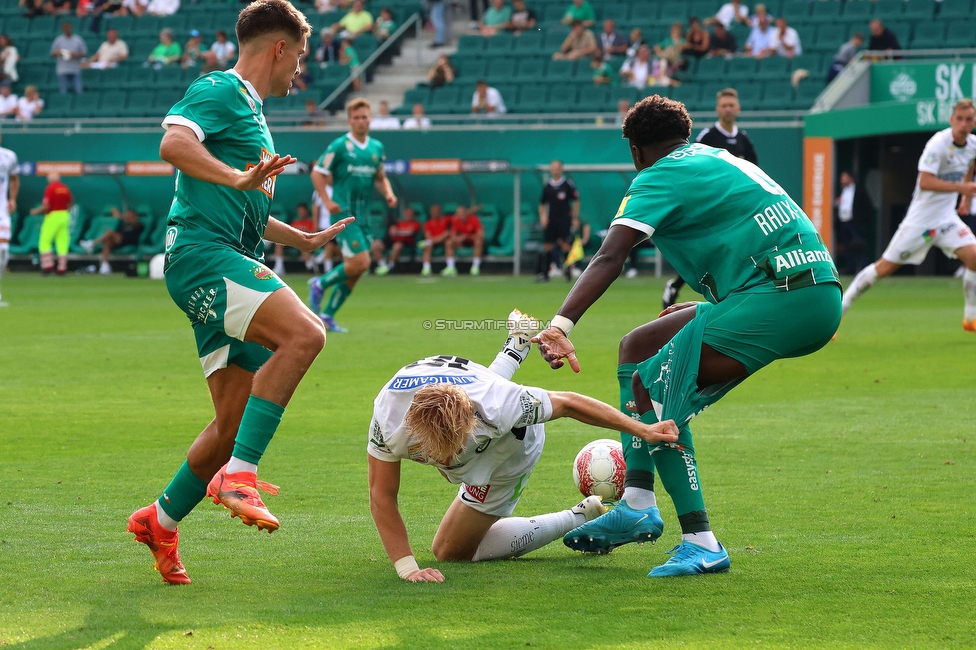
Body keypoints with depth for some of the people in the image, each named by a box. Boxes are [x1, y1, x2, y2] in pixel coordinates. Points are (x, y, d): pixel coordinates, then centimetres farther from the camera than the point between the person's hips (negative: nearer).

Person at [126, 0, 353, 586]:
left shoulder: (252, 113, 28)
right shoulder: (220, 91, -2)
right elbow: (173, 143, -22)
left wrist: (306, 240, 48)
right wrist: (239, 178, -33)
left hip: (233, 264, 10)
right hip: (200, 254, -10)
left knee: (236, 420, 7)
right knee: (303, 333, -31)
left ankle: (161, 521, 22)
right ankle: (239, 474, -32)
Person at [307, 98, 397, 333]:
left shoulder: (377, 148, 10)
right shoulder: (340, 146, -7)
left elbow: (380, 177, 23)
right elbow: (317, 173, -3)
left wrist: (388, 193, 2)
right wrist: (327, 201, -14)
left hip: (363, 215, 6)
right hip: (344, 213, -6)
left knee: (355, 271, 4)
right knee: (360, 263, -18)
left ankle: (327, 316, 15)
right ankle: (320, 284, 6)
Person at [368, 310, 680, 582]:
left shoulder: (499, 407, -47)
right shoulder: (389, 416, -43)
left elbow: (567, 403, -31)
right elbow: (382, 498, -34)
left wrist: (642, 430, -28)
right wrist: (407, 568, -41)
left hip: (510, 445, -4)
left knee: (451, 552, 2)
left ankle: (583, 519, 9)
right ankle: (516, 348, 55)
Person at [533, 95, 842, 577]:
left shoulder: (660, 177, -2)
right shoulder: (720, 160, 25)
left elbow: (609, 258, -18)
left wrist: (561, 324, -30)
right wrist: (707, 310, 43)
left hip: (780, 297, -9)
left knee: (650, 390, -11)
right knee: (637, 347, 17)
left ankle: (701, 543, -13)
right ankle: (638, 505, 11)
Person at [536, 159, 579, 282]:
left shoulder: (568, 184, 0)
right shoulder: (547, 187, 9)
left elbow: (576, 201, 3)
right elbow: (542, 204, 18)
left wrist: (575, 218, -3)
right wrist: (542, 216, 2)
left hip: (565, 220, -3)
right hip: (551, 221, 3)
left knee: (566, 245, -10)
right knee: (547, 246, 0)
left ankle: (568, 272, -1)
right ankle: (543, 274, 1)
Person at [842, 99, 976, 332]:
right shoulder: (938, 144, -21)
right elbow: (925, 182, -29)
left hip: (947, 217, 6)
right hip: (921, 217, -6)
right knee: (885, 267, -3)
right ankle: (839, 307, 9)